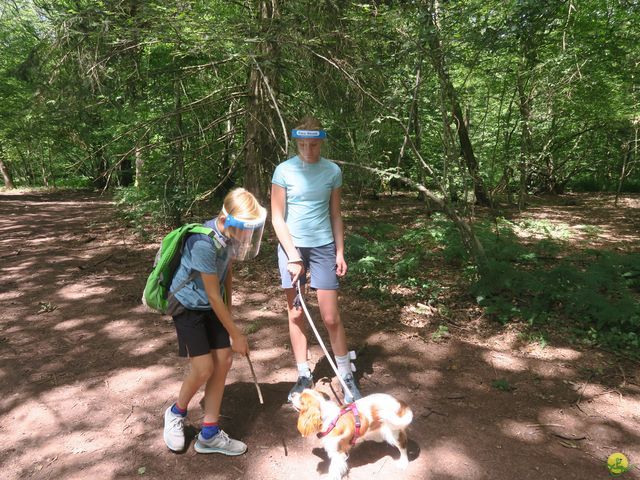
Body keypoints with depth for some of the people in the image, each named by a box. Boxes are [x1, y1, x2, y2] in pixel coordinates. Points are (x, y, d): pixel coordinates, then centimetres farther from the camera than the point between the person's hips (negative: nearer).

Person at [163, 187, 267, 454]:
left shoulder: (229, 234, -10)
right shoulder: (204, 243, -32)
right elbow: (213, 295, -25)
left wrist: (229, 310, 10)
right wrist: (236, 334, -17)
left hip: (211, 306, 7)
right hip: (188, 305, -7)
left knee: (223, 362, 1)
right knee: (204, 369, -9)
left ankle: (209, 434, 16)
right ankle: (176, 412, 24)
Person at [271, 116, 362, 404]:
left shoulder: (332, 171, 2)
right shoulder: (284, 170, -4)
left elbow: (335, 215, 9)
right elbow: (277, 218, -4)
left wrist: (340, 252, 3)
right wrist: (293, 256, -11)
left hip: (323, 246, 0)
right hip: (291, 246, 0)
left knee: (331, 317, 0)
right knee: (296, 314, 8)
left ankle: (346, 376, 17)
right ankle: (303, 376, 23)